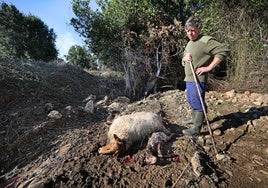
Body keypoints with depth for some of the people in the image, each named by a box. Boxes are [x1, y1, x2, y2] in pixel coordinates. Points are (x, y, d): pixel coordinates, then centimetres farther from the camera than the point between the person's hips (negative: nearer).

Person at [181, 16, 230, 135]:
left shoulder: (206, 41, -10)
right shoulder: (189, 43, 17)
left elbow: (224, 50, -18)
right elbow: (183, 62, 23)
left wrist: (209, 67, -20)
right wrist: (184, 58, -2)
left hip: (197, 80, -9)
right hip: (188, 79, 9)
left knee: (198, 103, -3)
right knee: (191, 102, 20)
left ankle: (196, 128, 8)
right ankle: (194, 119, 38)